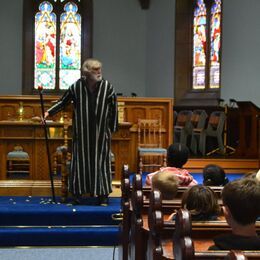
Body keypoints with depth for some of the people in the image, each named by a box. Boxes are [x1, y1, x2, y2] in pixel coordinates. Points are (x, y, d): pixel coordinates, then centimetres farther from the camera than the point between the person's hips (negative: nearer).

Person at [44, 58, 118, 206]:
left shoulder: (107, 87, -5)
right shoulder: (76, 87, -6)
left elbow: (114, 109, 0)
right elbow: (63, 102, 4)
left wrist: (112, 129, 0)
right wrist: (49, 112, -8)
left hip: (100, 134, 0)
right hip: (81, 134, 0)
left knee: (101, 161, 4)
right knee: (80, 161, 5)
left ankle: (103, 194, 12)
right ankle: (78, 193, 16)